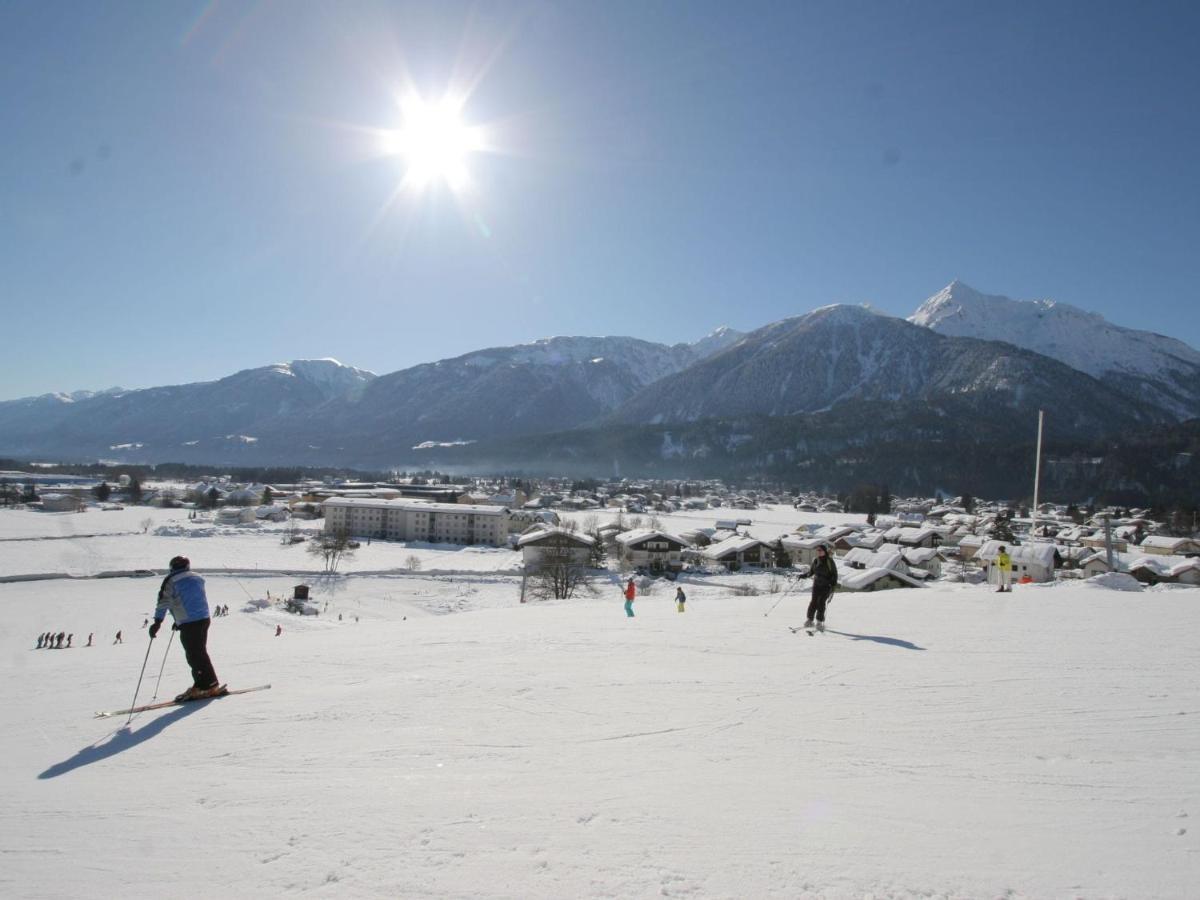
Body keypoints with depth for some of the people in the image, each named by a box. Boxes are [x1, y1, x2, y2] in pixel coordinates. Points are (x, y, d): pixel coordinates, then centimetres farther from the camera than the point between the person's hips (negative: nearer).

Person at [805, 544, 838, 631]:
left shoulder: (829, 561, -6)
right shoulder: (815, 561, 7)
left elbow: (834, 573, -3)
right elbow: (811, 571, 19)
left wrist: (834, 584, -13)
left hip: (827, 585, -4)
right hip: (817, 584, 4)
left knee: (821, 602, -12)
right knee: (814, 601, -5)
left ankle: (820, 622, -5)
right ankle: (810, 620, 5)